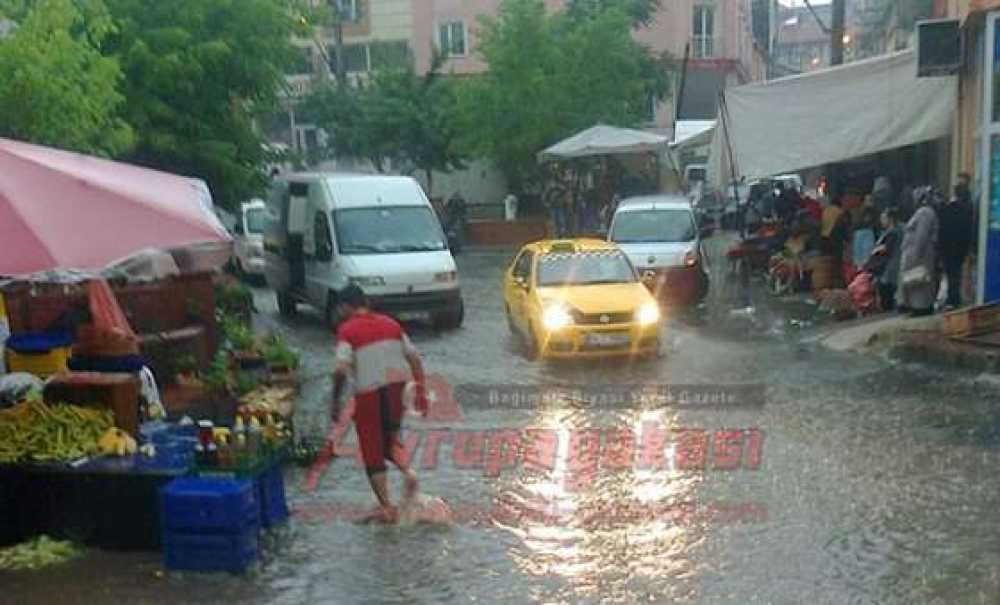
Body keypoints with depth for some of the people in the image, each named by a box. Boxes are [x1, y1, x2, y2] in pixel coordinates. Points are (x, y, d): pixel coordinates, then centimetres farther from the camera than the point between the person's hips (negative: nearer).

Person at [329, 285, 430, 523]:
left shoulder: (347, 330, -8)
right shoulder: (390, 323, 8)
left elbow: (341, 370, -19)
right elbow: (415, 359, 5)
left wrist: (335, 402, -9)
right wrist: (421, 392, 10)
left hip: (368, 394, -5)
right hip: (396, 390, 5)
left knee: (373, 453, 8)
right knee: (390, 439, 25)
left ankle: (387, 508, 9)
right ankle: (407, 470, -1)